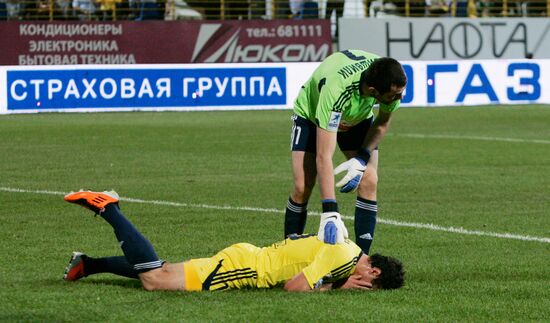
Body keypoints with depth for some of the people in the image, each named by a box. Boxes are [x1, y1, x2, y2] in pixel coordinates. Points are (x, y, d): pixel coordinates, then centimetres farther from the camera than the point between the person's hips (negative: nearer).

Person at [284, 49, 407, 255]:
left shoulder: (392, 81, -32)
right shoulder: (336, 90, -47)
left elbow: (382, 123, -8)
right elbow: (323, 156, -46)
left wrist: (361, 160, -22)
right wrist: (330, 213, -52)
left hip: (358, 117, 4)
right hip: (311, 115, -4)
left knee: (368, 182, -14)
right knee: (302, 188, -15)